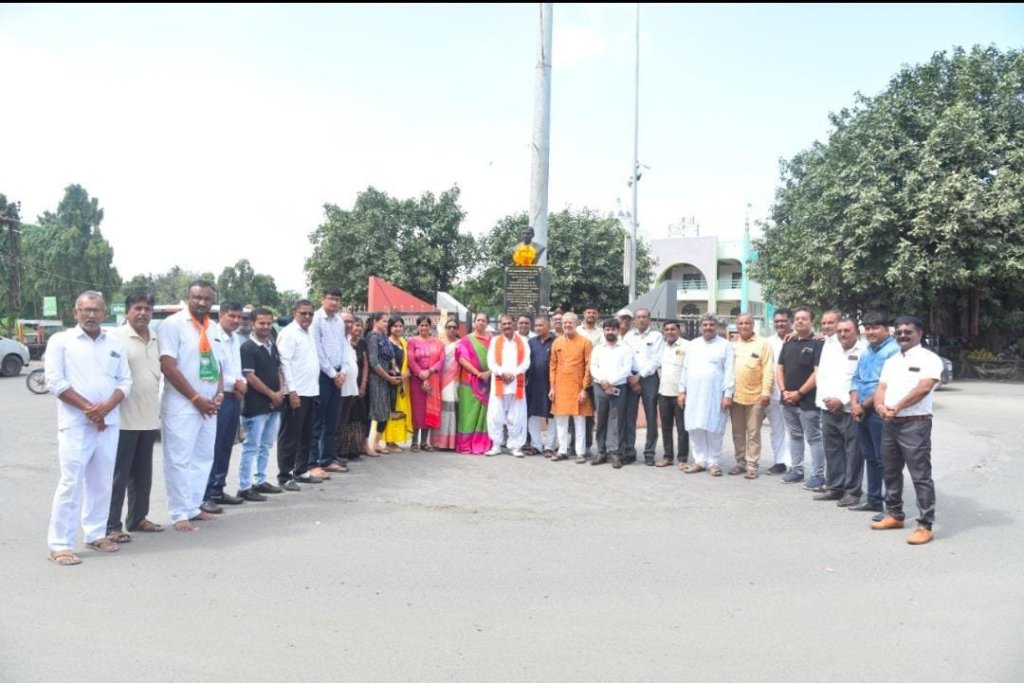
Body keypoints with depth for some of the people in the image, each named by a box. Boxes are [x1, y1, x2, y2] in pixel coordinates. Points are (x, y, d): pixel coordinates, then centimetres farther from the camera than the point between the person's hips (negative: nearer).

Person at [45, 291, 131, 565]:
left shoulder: (115, 344, 12)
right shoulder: (61, 341, 1)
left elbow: (125, 382, 8)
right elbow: (54, 382, -7)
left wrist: (107, 406, -10)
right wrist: (87, 408, -13)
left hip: (108, 423, 4)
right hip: (75, 424, -4)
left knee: (101, 482, 10)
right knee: (70, 482, -6)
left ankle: (95, 534, 21)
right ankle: (60, 545, 0)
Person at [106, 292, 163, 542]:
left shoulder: (156, 339, 12)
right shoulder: (116, 338, -10)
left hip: (149, 418, 7)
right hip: (124, 418, -7)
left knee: (142, 474, 15)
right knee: (118, 474, 0)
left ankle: (137, 517, 26)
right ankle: (112, 526, 7)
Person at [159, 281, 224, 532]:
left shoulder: (212, 328, 12)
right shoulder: (172, 324, -9)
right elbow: (168, 367, -16)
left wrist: (219, 394, 0)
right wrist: (196, 398, -15)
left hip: (209, 405, 7)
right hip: (181, 405, -7)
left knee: (203, 458, 13)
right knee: (180, 459, -3)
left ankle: (193, 507, 23)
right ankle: (180, 514, 5)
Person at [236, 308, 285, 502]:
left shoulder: (273, 346, 14)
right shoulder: (247, 347, -10)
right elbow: (250, 376, -15)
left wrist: (280, 392, 0)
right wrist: (271, 394, -11)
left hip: (274, 404, 8)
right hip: (256, 405, -8)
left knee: (266, 446, 14)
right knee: (251, 447, -4)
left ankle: (261, 481, 24)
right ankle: (244, 487, 2)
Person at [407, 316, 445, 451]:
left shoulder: (438, 343, 11)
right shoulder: (412, 341, 5)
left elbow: (441, 360, 1)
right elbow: (411, 361, -4)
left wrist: (429, 371, -13)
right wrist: (421, 375, -14)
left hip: (433, 379, 2)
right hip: (417, 379, -2)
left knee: (430, 409, 2)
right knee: (417, 408, -3)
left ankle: (425, 441, 9)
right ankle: (415, 441, 2)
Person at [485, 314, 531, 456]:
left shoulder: (522, 342, 8)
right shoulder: (495, 341, 8)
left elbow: (526, 362, 0)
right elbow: (491, 362, 0)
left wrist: (513, 374, -12)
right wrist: (503, 373, -14)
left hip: (517, 384, 0)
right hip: (499, 383, 0)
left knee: (516, 417, 1)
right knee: (496, 416, -1)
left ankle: (515, 446, 9)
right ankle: (496, 445, 7)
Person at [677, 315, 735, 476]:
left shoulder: (725, 345, 0)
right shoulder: (693, 345, 14)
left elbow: (729, 372, -6)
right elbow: (685, 369, 14)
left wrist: (728, 394, -12)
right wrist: (682, 390, 9)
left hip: (714, 395, -4)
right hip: (693, 395, 4)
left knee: (713, 430, -2)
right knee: (695, 429, 5)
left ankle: (714, 462, 8)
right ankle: (700, 461, 14)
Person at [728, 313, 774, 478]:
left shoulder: (763, 344, -1)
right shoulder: (732, 344, 11)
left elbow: (768, 370, -6)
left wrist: (766, 392, -13)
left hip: (755, 396, -4)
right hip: (735, 396, 4)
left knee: (753, 433, 1)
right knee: (737, 433, 11)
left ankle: (752, 465, 7)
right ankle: (740, 462, 22)